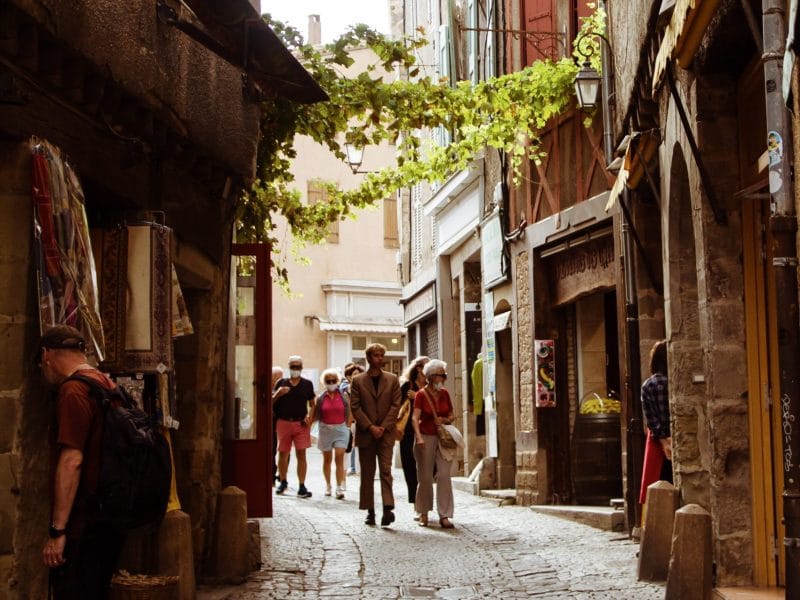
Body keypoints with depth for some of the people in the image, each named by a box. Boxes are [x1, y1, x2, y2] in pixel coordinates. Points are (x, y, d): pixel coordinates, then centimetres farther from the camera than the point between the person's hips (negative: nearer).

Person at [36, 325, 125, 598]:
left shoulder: (73, 391, -15)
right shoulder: (108, 384, 12)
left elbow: (71, 461, -22)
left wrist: (57, 530, -20)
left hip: (83, 525, -9)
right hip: (108, 520, 9)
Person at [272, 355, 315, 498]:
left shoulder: (307, 384, 7)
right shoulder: (281, 383, 8)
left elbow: (313, 404, 11)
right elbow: (271, 402, 7)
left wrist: (310, 417, -6)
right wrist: (278, 394, -13)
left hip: (301, 423, -1)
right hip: (283, 422, 1)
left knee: (301, 454, -4)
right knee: (282, 454, 8)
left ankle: (301, 486, -2)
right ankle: (283, 482, 27)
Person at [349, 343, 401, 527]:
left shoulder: (392, 379, 7)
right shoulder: (358, 380, 4)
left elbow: (395, 405, 2)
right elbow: (355, 407, -1)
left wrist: (383, 427, -8)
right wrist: (370, 427, -10)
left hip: (385, 432, 0)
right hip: (365, 434, 0)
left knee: (386, 470, -11)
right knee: (367, 474, 5)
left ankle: (388, 508, -18)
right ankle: (370, 511, 11)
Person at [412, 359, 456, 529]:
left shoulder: (444, 394, 6)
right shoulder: (421, 395, -8)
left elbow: (451, 415, 16)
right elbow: (415, 418, -17)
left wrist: (445, 420, -7)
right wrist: (419, 437, -31)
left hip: (443, 437, 3)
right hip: (426, 438, -3)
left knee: (444, 475, -6)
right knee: (425, 477, 4)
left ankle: (444, 515, -3)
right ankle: (423, 514, 17)